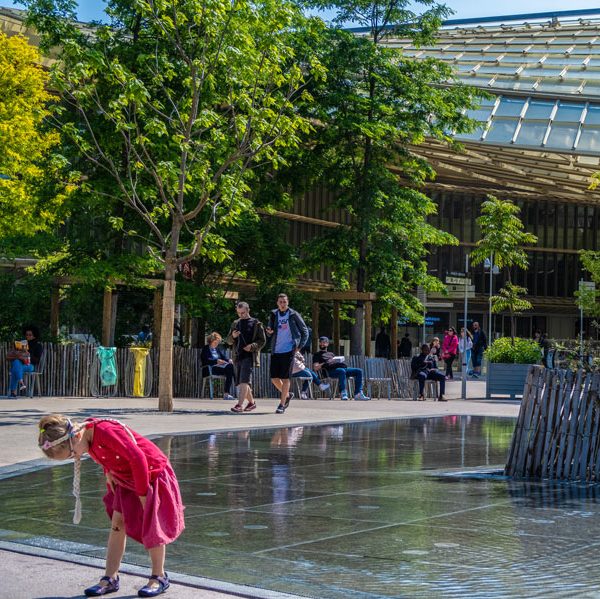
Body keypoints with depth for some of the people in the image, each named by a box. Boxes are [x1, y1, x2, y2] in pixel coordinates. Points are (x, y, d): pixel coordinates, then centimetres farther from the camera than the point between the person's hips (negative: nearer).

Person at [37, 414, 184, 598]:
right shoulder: (87, 433, -6)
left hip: (151, 474, -8)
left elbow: (137, 458, -31)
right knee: (117, 522, 4)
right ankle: (110, 578, 9)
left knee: (150, 527, -2)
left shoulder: (106, 431, -33)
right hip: (126, 478, 8)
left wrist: (142, 494, -23)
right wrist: (109, 472, 2)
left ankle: (159, 577, 13)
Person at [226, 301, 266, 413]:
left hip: (249, 356, -6)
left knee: (244, 381, -18)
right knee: (240, 383, 10)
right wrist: (233, 336, -4)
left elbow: (262, 341, 2)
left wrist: (252, 346, -16)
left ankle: (240, 405, -27)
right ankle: (251, 402, 27)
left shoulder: (256, 324, 4)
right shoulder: (235, 324, 18)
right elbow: (229, 341, 19)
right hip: (237, 356, 6)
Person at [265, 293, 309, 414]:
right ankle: (287, 395, 28)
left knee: (285, 378, -5)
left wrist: (300, 346, -3)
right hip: (275, 351, 4)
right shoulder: (274, 315, 9)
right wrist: (269, 332, -11)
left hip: (288, 350, -4)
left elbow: (305, 331, 5)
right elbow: (270, 333, 13)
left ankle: (282, 405, -1)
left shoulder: (293, 315, -1)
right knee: (274, 378, 3)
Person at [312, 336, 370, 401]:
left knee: (358, 371, -12)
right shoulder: (317, 355, 18)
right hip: (330, 371, -7)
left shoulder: (331, 353, 38)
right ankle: (343, 393, -45)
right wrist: (326, 363, -11)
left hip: (343, 368, 7)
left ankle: (358, 394, -21)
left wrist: (341, 360, 4)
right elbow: (316, 368, 2)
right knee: (342, 371, -40)